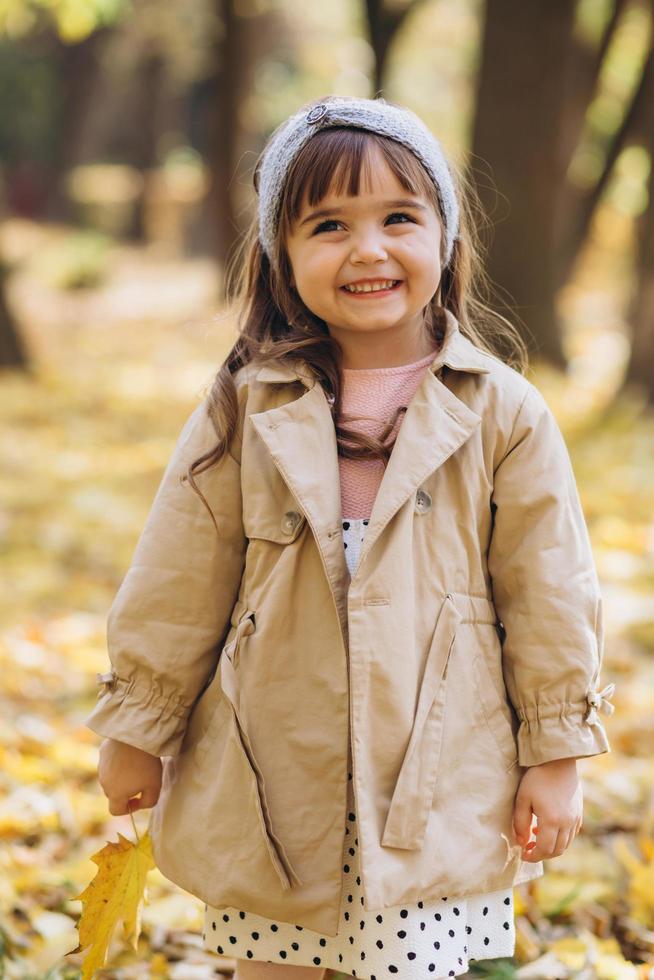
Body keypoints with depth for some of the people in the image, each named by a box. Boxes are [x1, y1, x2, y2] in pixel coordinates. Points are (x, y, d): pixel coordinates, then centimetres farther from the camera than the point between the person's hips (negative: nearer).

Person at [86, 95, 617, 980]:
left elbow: (548, 591, 2)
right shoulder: (248, 411, 0)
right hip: (269, 786, 2)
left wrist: (556, 754, 3)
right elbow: (180, 584, 6)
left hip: (440, 784, -1)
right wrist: (140, 728, 10)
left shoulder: (501, 413, -2)